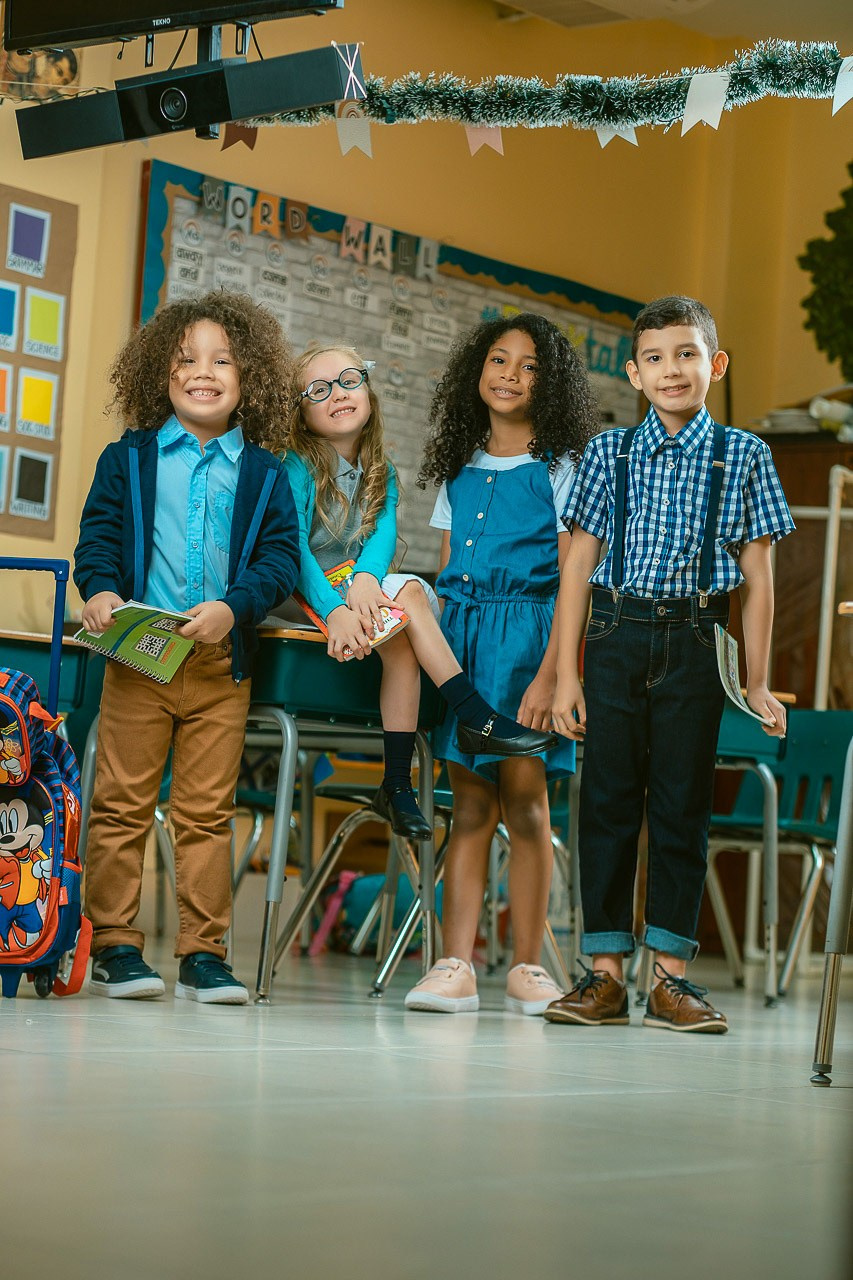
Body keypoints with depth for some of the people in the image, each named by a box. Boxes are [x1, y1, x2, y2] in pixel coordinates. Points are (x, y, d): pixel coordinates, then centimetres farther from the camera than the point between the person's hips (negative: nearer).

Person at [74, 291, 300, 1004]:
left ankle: (204, 953, 9)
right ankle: (115, 948, 8)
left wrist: (234, 606, -15)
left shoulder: (264, 474, 8)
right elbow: (98, 534, 4)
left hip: (223, 663, 1)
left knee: (208, 811, 4)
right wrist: (100, 590, -17)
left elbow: (281, 556, 2)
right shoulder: (129, 459, 8)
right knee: (122, 804, 0)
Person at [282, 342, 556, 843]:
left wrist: (366, 576, -30)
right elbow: (293, 548, -20)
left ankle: (398, 787, -23)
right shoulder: (295, 467, -9)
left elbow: (384, 532, -6)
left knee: (400, 641, -25)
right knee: (407, 591, -26)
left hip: (360, 590, 6)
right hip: (303, 597, -5)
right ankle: (477, 715, -26)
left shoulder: (381, 472, 10)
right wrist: (335, 610, -35)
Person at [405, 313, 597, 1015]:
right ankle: (457, 965, -4)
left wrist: (549, 673, -16)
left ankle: (528, 967, 0)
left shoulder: (560, 468, 1)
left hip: (528, 633, -4)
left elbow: (572, 582, -6)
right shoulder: (460, 468, 16)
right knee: (470, 801, 0)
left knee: (523, 798, -7)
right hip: (459, 633, 4)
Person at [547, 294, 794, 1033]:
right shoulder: (611, 454, 7)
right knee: (608, 799, 2)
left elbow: (757, 576, 5)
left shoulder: (742, 457, 5)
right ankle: (605, 974, 9)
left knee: (683, 805, 2)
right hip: (616, 635, 1)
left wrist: (757, 685, 2)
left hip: (693, 644, -1)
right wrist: (568, 674, 1)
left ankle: (672, 977, 9)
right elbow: (579, 564, 7)